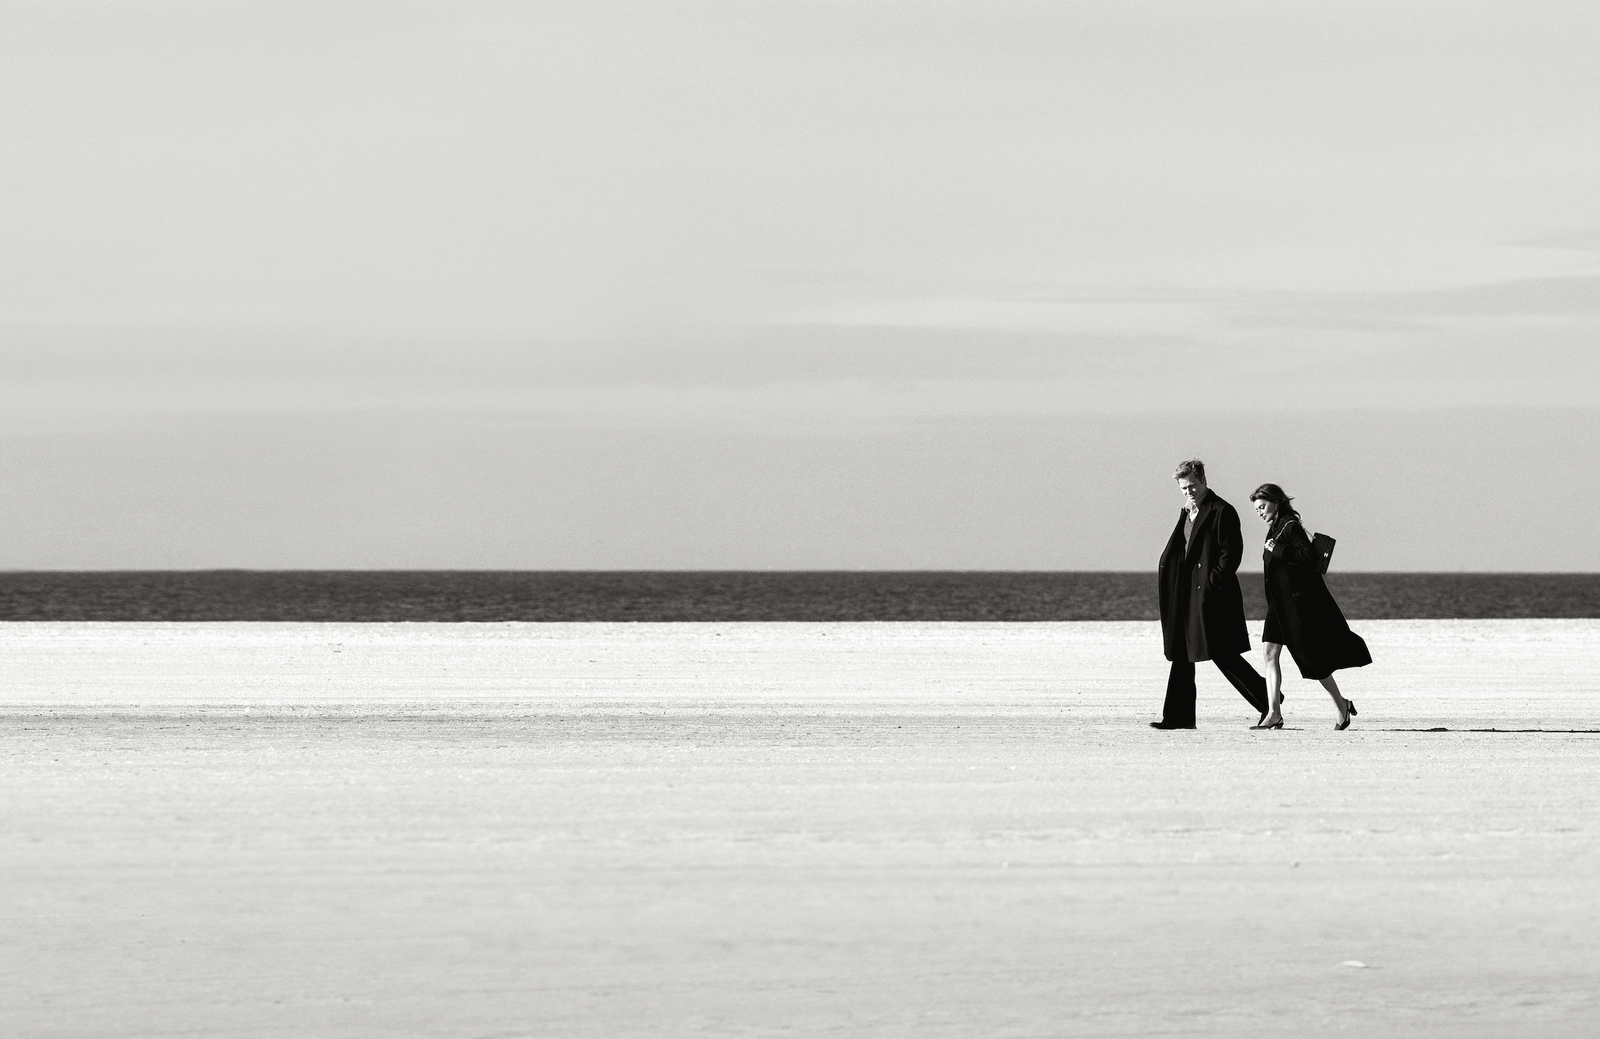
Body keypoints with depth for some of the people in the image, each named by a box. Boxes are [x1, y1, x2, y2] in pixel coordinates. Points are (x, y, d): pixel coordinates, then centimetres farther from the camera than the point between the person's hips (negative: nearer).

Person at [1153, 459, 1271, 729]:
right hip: (1186, 594, 9)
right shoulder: (1186, 512, 17)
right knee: (1181, 656, 6)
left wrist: (1211, 583, -18)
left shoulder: (1222, 512, -9)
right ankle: (1178, 717, 8)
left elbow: (1232, 554, -14)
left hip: (1212, 594, -9)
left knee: (1223, 655, -8)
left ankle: (1267, 700, 4)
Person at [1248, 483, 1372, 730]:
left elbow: (1310, 557, -26)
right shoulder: (1274, 529, 12)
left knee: (1311, 661, -1)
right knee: (1269, 652, -3)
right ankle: (1275, 714, -5)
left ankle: (1342, 706, 16)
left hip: (1299, 603, -9)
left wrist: (1278, 551, -24)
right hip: (1280, 604, 9)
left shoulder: (1291, 528, -15)